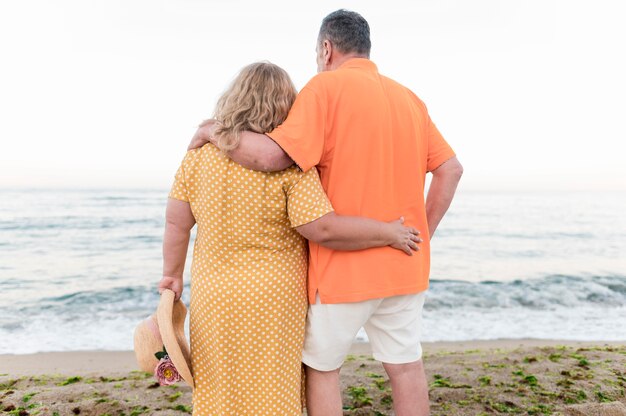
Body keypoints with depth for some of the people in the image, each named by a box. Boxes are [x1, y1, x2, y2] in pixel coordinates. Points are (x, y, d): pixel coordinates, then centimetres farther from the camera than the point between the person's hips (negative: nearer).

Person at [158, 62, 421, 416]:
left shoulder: (199, 154, -2)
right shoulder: (291, 164, -14)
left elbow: (177, 223, 1)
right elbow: (323, 230, -19)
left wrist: (173, 274, 13)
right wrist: (388, 233, -9)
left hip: (212, 297, 4)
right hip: (274, 302, -3)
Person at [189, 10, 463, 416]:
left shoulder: (326, 86, -10)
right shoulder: (409, 98, 10)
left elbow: (271, 156, -22)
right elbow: (451, 168, 9)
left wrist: (212, 130, -6)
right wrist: (423, 235, 12)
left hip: (344, 265, -6)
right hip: (405, 265, 7)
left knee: (321, 366, 13)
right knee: (406, 364, 16)